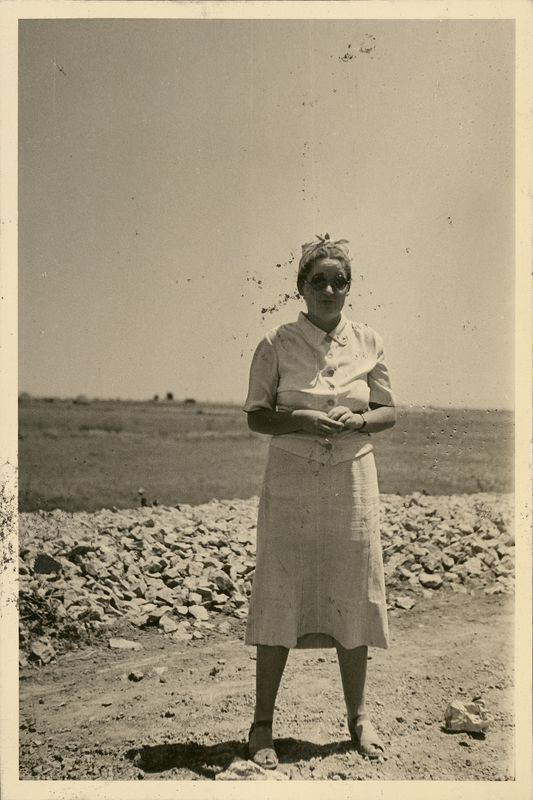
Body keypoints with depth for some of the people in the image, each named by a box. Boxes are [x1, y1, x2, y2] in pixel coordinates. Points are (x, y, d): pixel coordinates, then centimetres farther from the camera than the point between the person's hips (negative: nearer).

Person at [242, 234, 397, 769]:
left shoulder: (368, 342, 6)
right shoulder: (276, 345, -1)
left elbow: (389, 411, 10)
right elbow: (255, 416, 1)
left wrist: (358, 421, -11)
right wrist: (301, 420, -17)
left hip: (351, 480, 2)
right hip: (291, 481, -2)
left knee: (352, 595, 8)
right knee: (279, 598, -1)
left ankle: (357, 716, 25)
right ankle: (262, 724, 13)